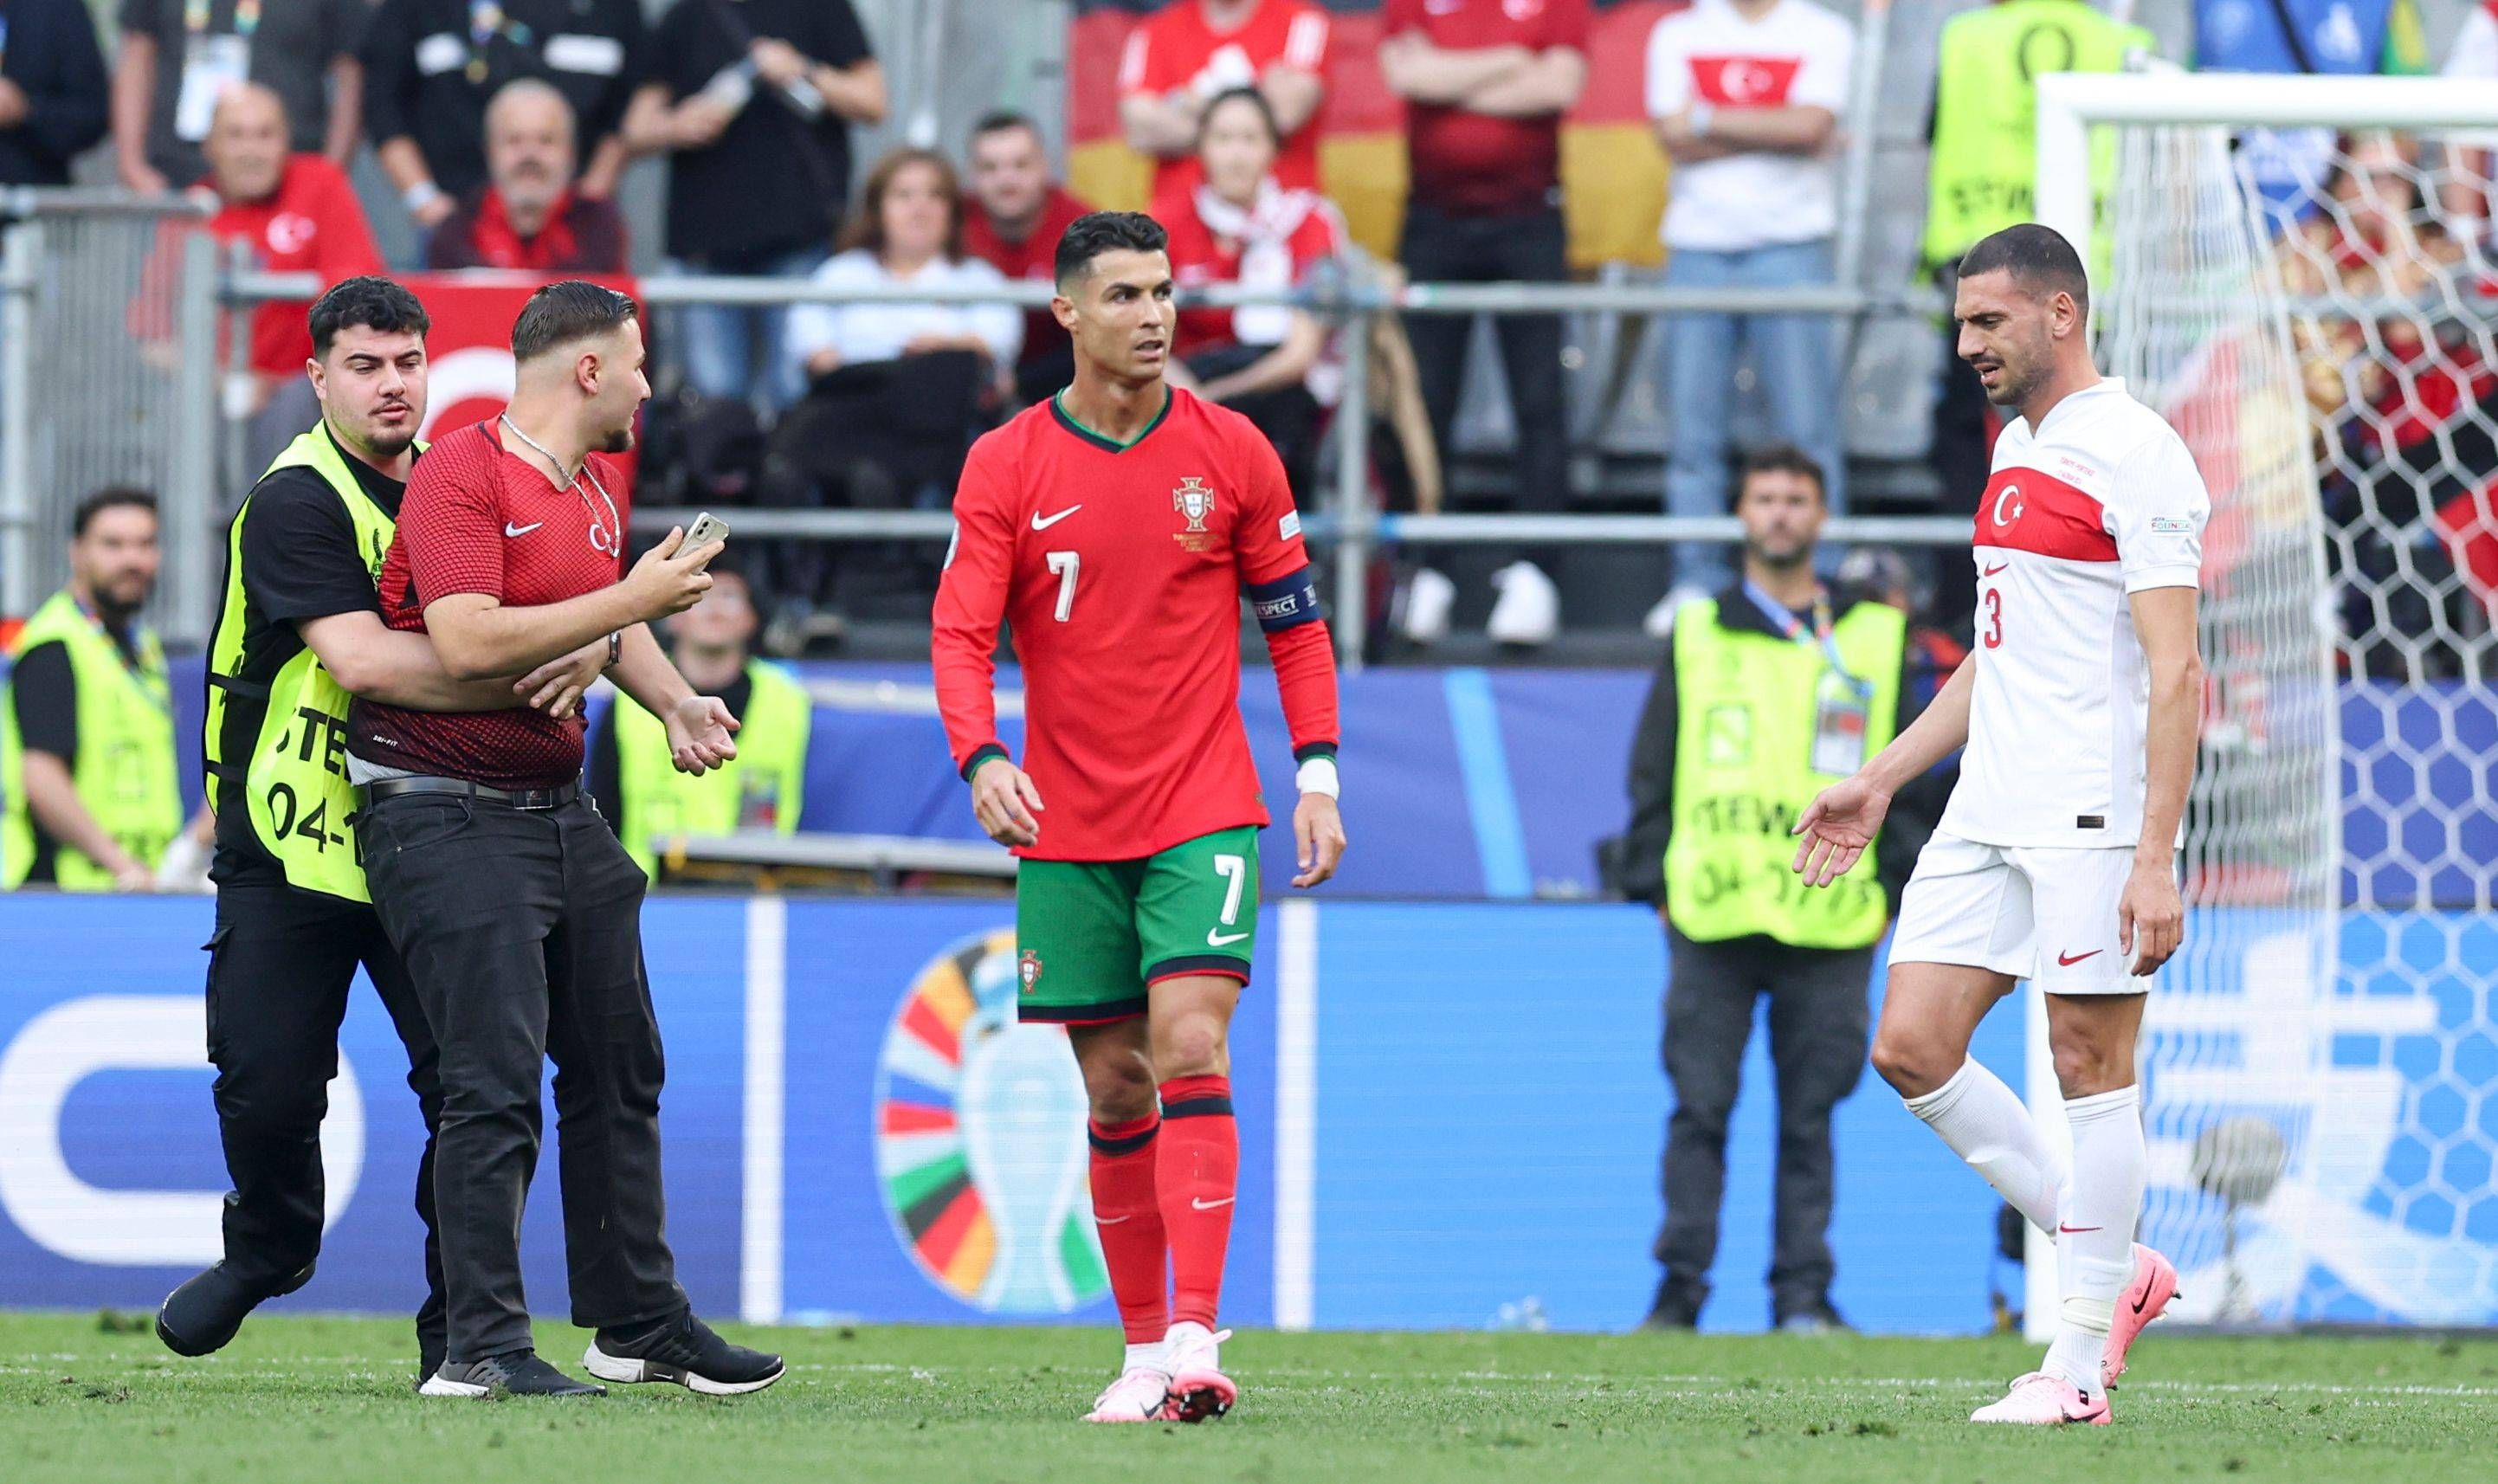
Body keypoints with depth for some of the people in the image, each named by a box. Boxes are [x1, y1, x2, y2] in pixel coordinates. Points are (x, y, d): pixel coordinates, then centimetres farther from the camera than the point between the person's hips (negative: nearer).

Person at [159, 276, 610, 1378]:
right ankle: (267, 1251, 30)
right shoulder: (296, 503, -12)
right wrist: (521, 684, -28)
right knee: (270, 1087, -3)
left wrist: (584, 651, -15)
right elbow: (360, 660, -24)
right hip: (291, 841, -4)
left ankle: (460, 1332, 6)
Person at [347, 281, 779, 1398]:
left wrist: (675, 702, 12)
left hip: (558, 802, 9)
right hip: (445, 812, -9)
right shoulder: (461, 476, -16)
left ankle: (639, 1324, 22)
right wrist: (630, 600, -22)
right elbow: (466, 643, -27)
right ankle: (481, 1345, -11)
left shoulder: (598, 483, 12)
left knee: (619, 1067, 12)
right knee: (497, 1080, -14)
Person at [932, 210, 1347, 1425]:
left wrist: (1318, 777, 1)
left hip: (1202, 819, -1)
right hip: (1066, 827, 1)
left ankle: (1194, 1346, -21)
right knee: (1115, 1089, 5)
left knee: (1189, 1052, -16)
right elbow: (961, 631, -6)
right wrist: (982, 760, -23)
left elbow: (1295, 624, 8)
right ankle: (1143, 1349, 14)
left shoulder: (1231, 452, 1)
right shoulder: (1006, 467, 0)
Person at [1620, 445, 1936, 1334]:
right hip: (1713, 922, 0)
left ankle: (1804, 1293, 5)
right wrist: (1656, 882, 1)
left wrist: (1894, 892, 3)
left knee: (1810, 1118, 1)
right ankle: (1680, 1288, 2)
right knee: (1699, 1108, -2)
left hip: (1830, 927, 0)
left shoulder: (1873, 641, 11)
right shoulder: (1698, 637, 11)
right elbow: (1652, 769, 11)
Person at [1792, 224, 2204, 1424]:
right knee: (1910, 1049, 3)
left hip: (2093, 816, -9)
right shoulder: (2017, 447, 17)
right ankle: (2107, 1269, 14)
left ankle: (2078, 1364, 2)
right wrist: (1881, 782, 24)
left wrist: (2156, 858, -22)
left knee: (2090, 1065, -4)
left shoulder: (2134, 457, -11)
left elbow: (2175, 673, -16)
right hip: (1989, 813, 9)